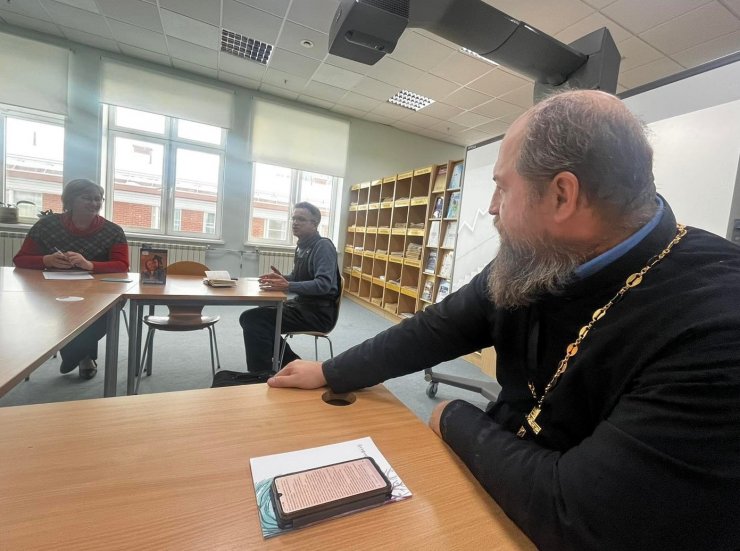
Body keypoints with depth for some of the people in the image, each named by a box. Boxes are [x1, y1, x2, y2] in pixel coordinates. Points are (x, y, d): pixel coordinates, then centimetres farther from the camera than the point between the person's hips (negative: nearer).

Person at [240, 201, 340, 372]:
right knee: (251, 317, 13)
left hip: (319, 312, -10)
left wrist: (287, 286, -35)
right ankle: (291, 363, 15)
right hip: (302, 304, 10)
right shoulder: (302, 246, 13)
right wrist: (281, 278, 2)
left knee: (254, 320, -18)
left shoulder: (323, 246, -15)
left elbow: (324, 284, -27)